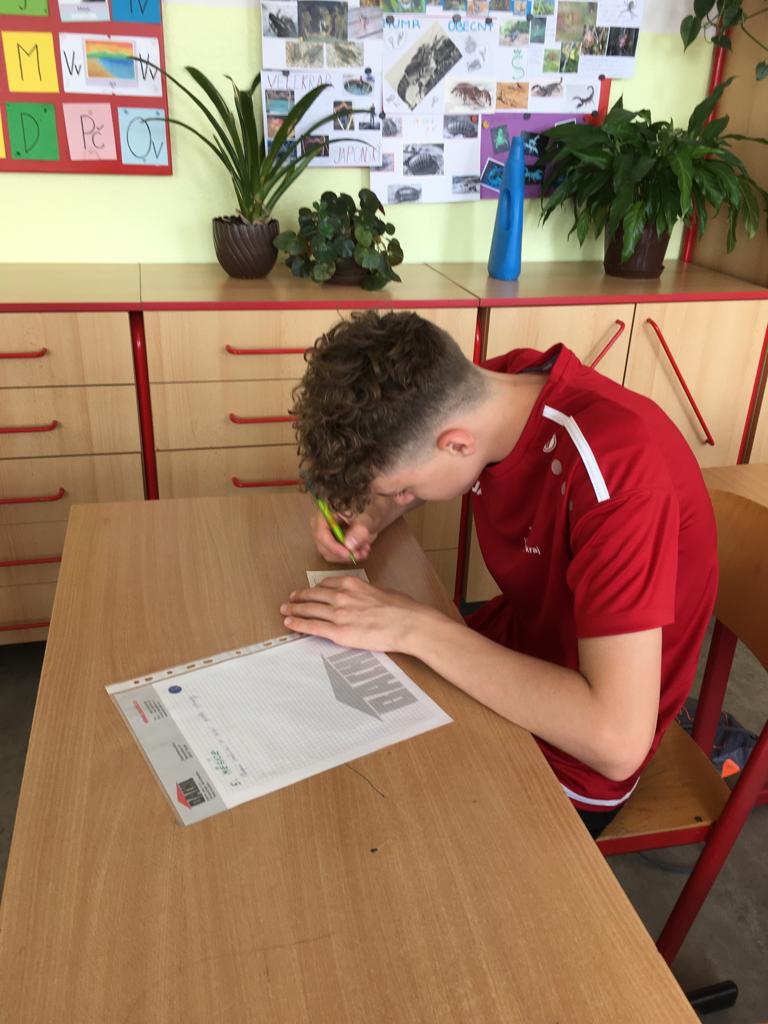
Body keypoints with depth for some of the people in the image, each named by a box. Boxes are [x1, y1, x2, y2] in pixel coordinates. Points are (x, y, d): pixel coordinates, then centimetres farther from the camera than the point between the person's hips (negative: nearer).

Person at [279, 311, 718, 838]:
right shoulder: (488, 388, -13)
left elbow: (617, 739, -37)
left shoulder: (614, 469, -34)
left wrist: (415, 627, -33)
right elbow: (402, 461, 10)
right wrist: (368, 514, -12)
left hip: (568, 756, -6)